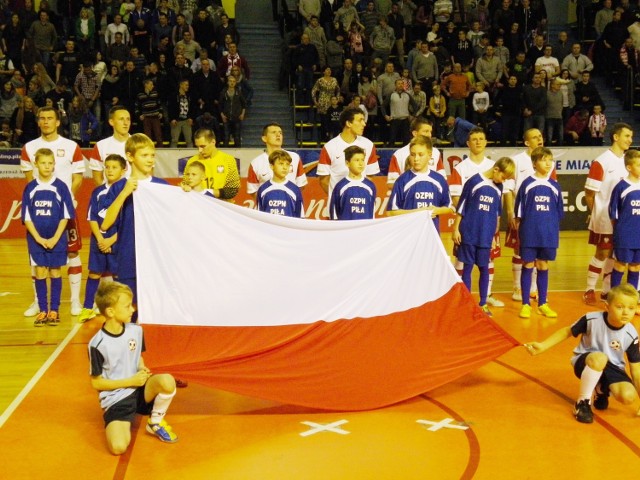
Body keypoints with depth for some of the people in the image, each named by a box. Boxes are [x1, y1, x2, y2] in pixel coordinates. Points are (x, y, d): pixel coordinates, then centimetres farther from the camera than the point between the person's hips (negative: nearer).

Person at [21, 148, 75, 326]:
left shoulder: (60, 187, -3)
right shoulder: (30, 188, 0)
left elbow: (65, 216, -4)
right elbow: (26, 217, 0)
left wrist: (55, 238, -11)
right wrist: (38, 238, -10)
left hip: (57, 239, -1)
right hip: (36, 239, 1)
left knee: (55, 272, 5)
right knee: (40, 274, 4)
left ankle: (54, 310, 13)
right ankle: (42, 310, 12)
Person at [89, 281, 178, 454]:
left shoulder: (136, 330, -1)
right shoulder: (98, 344, -16)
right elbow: (96, 382, -9)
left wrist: (143, 370, -6)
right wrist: (131, 381, -13)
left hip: (139, 389, 4)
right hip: (115, 399, -4)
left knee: (167, 381, -30)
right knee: (118, 447, -27)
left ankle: (155, 423, -1)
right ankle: (125, 421, 11)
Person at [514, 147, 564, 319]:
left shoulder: (554, 186, 5)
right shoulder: (527, 184, -4)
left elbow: (559, 212, 11)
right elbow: (519, 210, -1)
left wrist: (554, 231, 9)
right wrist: (519, 229, -1)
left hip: (548, 234, 3)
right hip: (529, 233, -3)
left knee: (543, 267, 10)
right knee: (528, 266, 4)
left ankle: (542, 304, 19)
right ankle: (525, 304, 11)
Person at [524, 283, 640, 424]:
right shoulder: (592, 319, -21)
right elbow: (567, 331, -4)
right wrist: (542, 346, -12)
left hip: (612, 368, 3)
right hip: (585, 362, -3)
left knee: (628, 397, -26)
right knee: (599, 358, -40)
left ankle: (601, 390, 11)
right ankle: (583, 401, -19)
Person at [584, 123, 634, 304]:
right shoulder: (601, 162, -13)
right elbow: (589, 194, -10)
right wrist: (595, 214, -2)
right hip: (604, 220, -6)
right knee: (602, 254, 0)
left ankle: (607, 290, 21)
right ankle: (589, 290, 12)